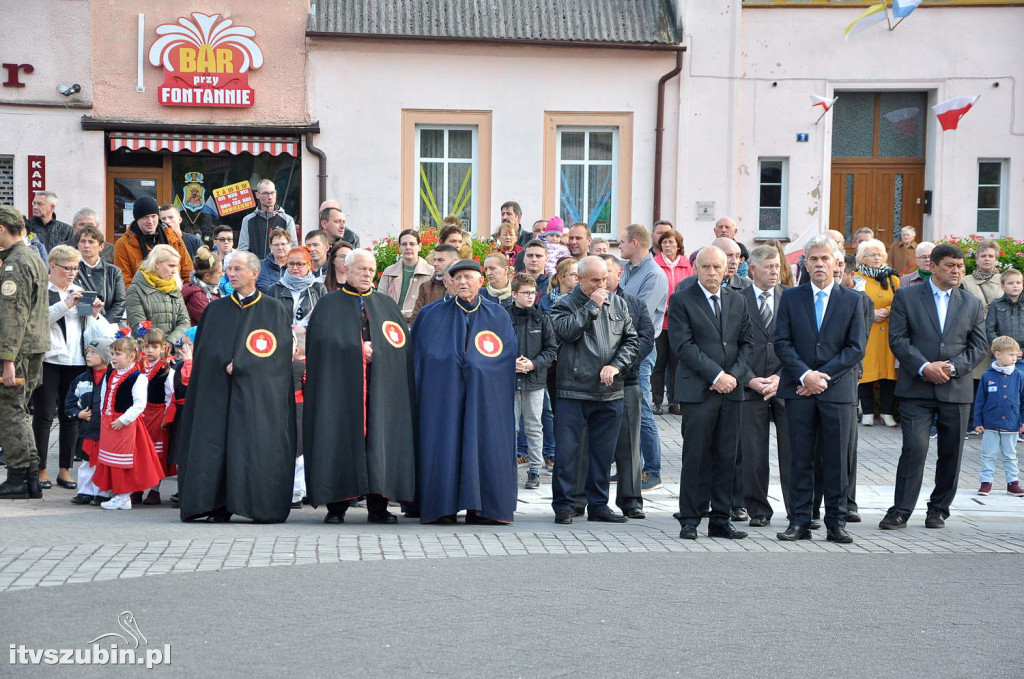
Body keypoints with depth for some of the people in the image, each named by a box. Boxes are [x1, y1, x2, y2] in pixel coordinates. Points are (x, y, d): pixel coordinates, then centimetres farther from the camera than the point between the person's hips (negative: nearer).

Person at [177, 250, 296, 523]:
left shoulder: (276, 311, 6)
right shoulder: (215, 310, 14)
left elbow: (279, 354, -3)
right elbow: (202, 352, 11)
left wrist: (239, 366, -10)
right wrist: (224, 366, -7)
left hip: (258, 395, -2)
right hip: (218, 393, 2)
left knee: (259, 446, -7)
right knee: (216, 442, -5)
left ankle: (264, 508, -4)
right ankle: (219, 505, -2)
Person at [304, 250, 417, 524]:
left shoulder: (387, 305, 18)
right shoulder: (330, 305, 9)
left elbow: (401, 343, 10)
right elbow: (323, 340, -5)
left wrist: (374, 350, -6)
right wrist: (358, 350, -11)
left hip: (381, 386, 2)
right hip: (340, 386, -2)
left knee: (379, 439, -4)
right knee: (340, 440, -6)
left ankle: (378, 506, -2)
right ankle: (336, 506, -2)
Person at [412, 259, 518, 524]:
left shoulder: (498, 317, 10)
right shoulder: (432, 315, 9)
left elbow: (507, 360, 7)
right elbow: (417, 357, 10)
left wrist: (474, 364, -4)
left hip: (484, 396, 1)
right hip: (444, 394, -1)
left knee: (483, 445, -3)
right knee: (444, 445, -6)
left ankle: (480, 507, 1)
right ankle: (442, 507, -4)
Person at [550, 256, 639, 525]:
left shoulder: (618, 304, 12)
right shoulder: (566, 304, 0)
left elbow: (631, 340, 11)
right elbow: (567, 331, -19)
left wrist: (616, 365, -5)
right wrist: (593, 306, -12)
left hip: (610, 393, 4)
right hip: (574, 392, -4)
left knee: (603, 452, 10)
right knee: (567, 450, -4)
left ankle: (598, 505, 20)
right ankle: (563, 505, 6)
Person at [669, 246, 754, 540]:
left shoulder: (737, 301, 14)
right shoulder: (681, 300, -2)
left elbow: (746, 342, 13)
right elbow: (683, 345, -9)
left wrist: (734, 375, -4)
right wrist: (716, 375, -13)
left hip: (731, 389, 5)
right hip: (698, 391, -5)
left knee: (727, 458, 6)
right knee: (695, 457, -2)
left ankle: (720, 520, 13)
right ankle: (689, 520, 6)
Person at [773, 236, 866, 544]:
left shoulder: (852, 300, 6)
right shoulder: (791, 297, 7)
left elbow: (856, 348, 0)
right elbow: (781, 342, 1)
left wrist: (824, 375, -10)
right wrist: (805, 375, -12)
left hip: (836, 389, 0)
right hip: (799, 390, 1)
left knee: (836, 460, 3)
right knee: (800, 459, 3)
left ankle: (836, 523, 10)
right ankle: (800, 521, 9)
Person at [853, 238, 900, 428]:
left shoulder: (892, 278, 13)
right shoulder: (856, 279, 3)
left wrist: (887, 311, -5)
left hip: (888, 333, 3)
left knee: (888, 371, 0)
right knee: (866, 370, -3)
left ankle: (887, 412, 8)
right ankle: (867, 412, 7)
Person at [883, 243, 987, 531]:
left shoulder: (973, 304, 12)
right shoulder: (906, 297, 3)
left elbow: (978, 346, 7)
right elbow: (898, 339, -4)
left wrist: (952, 367, -10)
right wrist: (924, 367, -16)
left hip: (956, 388, 3)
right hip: (916, 388, -3)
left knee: (951, 452, 7)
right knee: (914, 448, -11)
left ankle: (939, 509, 21)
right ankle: (900, 511, -4)